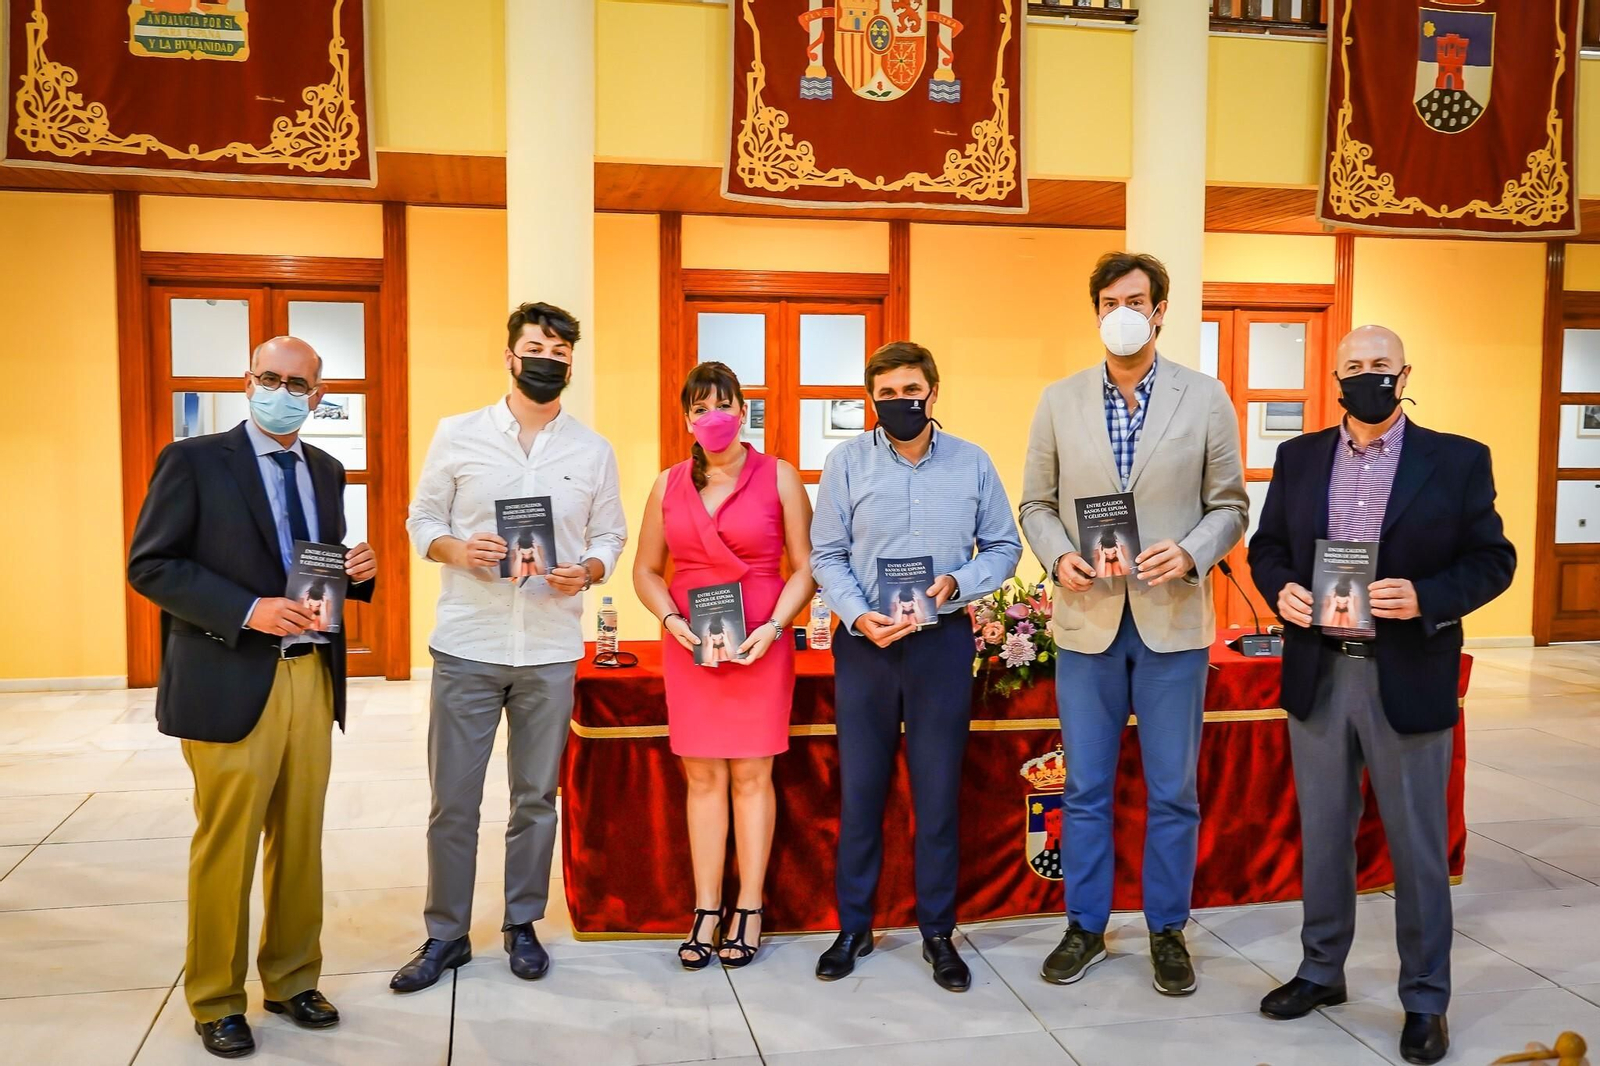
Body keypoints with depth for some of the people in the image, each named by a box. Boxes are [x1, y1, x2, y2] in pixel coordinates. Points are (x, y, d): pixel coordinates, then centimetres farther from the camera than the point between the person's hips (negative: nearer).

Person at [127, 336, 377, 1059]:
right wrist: (247, 610, -19)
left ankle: (291, 981, 29)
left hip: (313, 678, 5)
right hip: (231, 683, -5)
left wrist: (358, 570, -3)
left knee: (301, 841, 13)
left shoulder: (326, 470, 13)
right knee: (226, 846, 4)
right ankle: (216, 1001, 22)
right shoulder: (193, 461, -4)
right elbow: (149, 565, -9)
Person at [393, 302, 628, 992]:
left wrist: (586, 572, -11)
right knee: (453, 799, 5)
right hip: (466, 647, -1)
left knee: (537, 798, 11)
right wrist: (456, 549, -15)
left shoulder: (594, 452, 6)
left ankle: (522, 924, 28)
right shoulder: (456, 436, 2)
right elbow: (422, 519, 6)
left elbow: (610, 535, 10)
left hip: (551, 650, 1)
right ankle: (445, 934, 21)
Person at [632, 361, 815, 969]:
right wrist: (671, 619, -4)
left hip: (761, 644, -2)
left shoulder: (778, 478, 1)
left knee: (751, 775, 2)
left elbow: (805, 568, 0)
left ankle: (749, 911, 12)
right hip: (691, 647, 2)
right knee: (703, 776, 5)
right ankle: (706, 912, 12)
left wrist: (773, 627, -13)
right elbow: (646, 570, 13)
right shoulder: (669, 486, 8)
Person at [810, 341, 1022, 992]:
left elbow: (1003, 547, 6)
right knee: (860, 791, 7)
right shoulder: (846, 462, 1)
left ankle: (938, 932, 21)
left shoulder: (972, 463, 3)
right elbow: (826, 556, 0)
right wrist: (859, 616, -14)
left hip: (943, 641, 0)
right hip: (864, 643, 0)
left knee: (938, 792, 6)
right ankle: (853, 927, 22)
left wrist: (957, 582, -12)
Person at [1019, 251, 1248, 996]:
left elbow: (1230, 507, 3)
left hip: (1172, 620, -1)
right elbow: (1036, 504, 8)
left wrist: (1191, 553, -15)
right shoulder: (1059, 401, 4)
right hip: (1087, 619, 1)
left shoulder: (1206, 398, 1)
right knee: (1085, 788, 10)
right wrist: (1058, 557, -11)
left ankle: (1167, 932, 24)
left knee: (1172, 790, 8)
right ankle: (1085, 926, 25)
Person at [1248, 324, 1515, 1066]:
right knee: (1322, 835, 15)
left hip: (1407, 679, -2)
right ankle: (1321, 971, 32)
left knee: (1418, 847, 8)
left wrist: (1425, 598, -20)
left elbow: (1492, 559, -3)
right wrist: (1280, 591, -11)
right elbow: (1267, 547, 10)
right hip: (1318, 676, 3)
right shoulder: (1298, 458, 6)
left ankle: (1425, 1000, 24)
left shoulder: (1458, 460, -2)